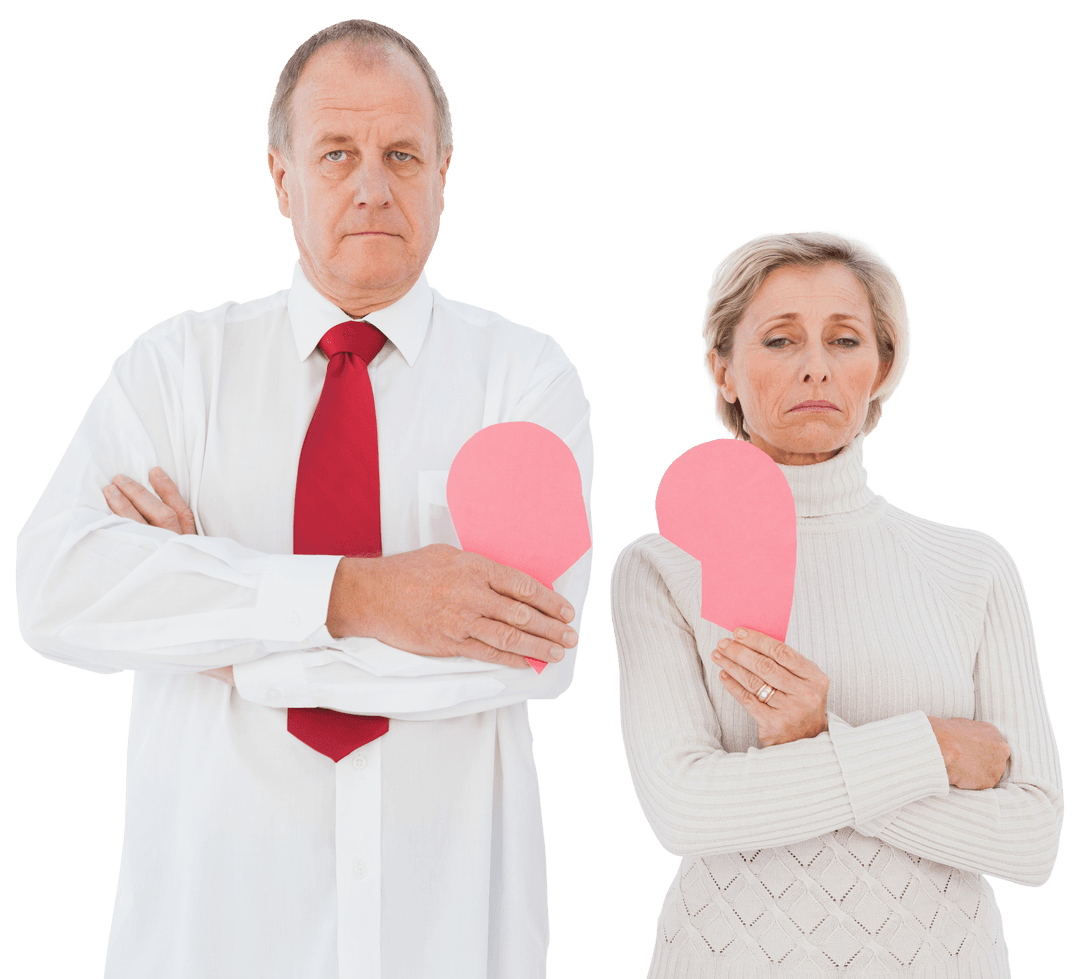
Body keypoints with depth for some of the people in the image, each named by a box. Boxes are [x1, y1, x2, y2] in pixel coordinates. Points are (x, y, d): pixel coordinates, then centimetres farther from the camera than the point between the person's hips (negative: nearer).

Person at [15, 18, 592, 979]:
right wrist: (350, 596, -26)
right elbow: (60, 585, -16)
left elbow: (536, 643, -17)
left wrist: (223, 624, -16)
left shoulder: (526, 374, -3)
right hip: (211, 898, 1)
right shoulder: (179, 362, 0)